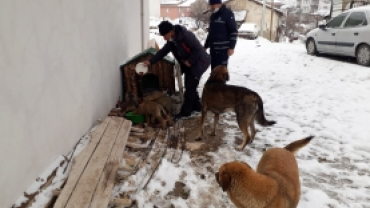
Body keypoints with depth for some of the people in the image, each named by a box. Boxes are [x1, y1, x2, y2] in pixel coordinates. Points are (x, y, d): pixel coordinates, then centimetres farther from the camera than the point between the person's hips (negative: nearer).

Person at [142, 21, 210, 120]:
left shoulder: (186, 35, -27)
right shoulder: (171, 40, 0)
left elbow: (198, 49, -27)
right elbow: (163, 51, 6)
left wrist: (190, 61, -20)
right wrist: (150, 61, 0)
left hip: (199, 62, -9)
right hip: (189, 64, 9)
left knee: (190, 87, -7)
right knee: (189, 86, 13)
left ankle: (185, 111, 2)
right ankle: (196, 106, 30)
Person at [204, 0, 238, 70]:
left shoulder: (227, 13, -6)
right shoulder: (213, 16, 17)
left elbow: (234, 31, -11)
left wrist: (231, 47, -17)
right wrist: (206, 46, 22)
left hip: (223, 48, -8)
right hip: (213, 48, 8)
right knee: (214, 69, 10)